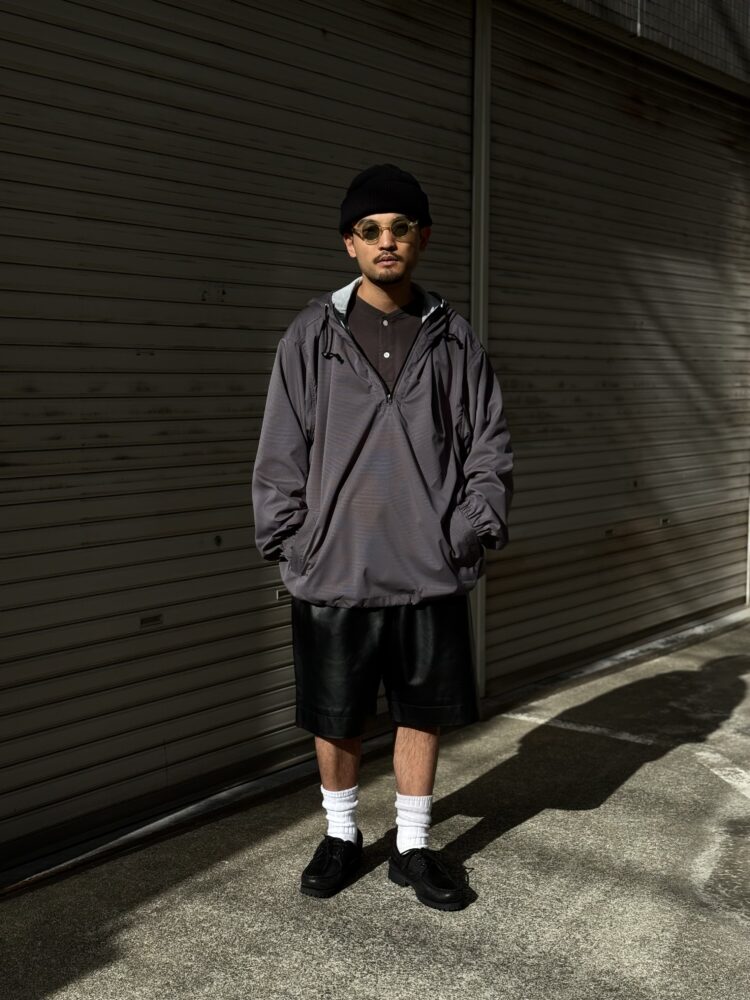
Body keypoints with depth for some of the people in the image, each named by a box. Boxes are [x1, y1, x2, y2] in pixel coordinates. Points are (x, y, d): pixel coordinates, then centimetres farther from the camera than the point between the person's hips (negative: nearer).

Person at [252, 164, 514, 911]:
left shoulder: (453, 339, 5)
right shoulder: (312, 336, 0)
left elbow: (489, 442, 7)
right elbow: (281, 451, -1)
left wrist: (474, 532, -3)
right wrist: (288, 548, -6)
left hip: (431, 571, 2)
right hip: (333, 571, -1)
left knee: (423, 711, 11)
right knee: (334, 717, 11)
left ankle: (413, 846, 29)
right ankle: (341, 836, 33)